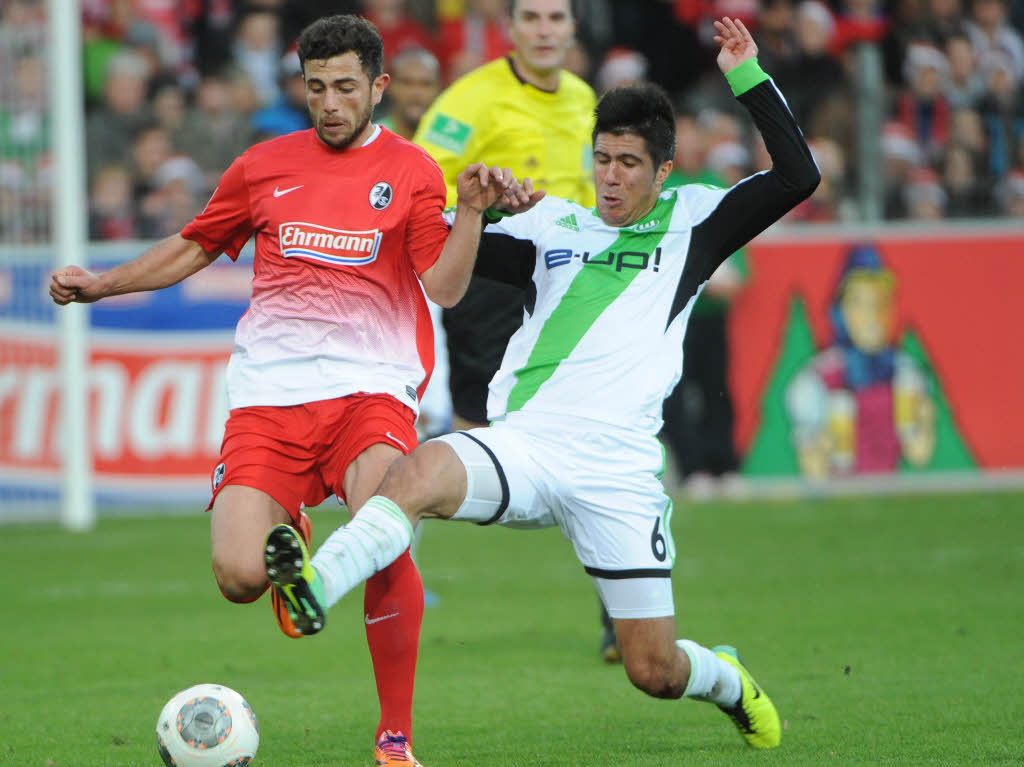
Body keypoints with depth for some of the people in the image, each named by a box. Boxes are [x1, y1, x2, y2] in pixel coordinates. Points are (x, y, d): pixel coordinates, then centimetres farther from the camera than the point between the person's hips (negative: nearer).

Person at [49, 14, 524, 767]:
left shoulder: (411, 171, 7)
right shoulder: (263, 166, 13)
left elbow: (444, 287, -2)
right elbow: (194, 247, 26)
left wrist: (471, 211, -17)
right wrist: (100, 284, 18)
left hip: (371, 387, -2)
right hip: (269, 393, 2)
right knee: (239, 576, -17)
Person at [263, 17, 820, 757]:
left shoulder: (690, 220, 10)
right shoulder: (554, 225, 16)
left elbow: (797, 176, 0)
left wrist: (747, 76, -2)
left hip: (619, 468, -1)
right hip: (522, 444, 1)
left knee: (656, 673, 3)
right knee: (420, 472, -34)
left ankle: (726, 678, 38)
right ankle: (317, 586, -53)